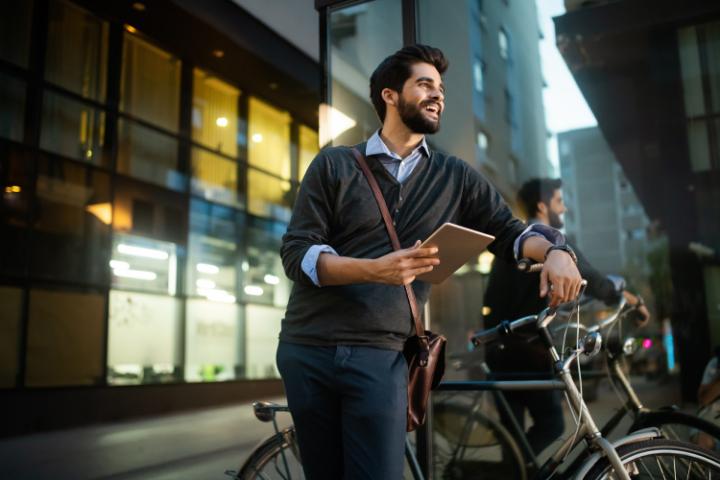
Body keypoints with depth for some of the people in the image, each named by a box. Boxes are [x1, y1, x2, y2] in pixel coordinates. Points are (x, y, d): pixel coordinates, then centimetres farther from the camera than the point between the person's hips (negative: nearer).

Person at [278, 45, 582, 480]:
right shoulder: (334, 165, 3)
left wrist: (555, 251, -16)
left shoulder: (455, 177, 10)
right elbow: (296, 253, -4)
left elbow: (508, 230, 8)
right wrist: (374, 269, -22)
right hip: (309, 350, 0)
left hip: (380, 356, 0)